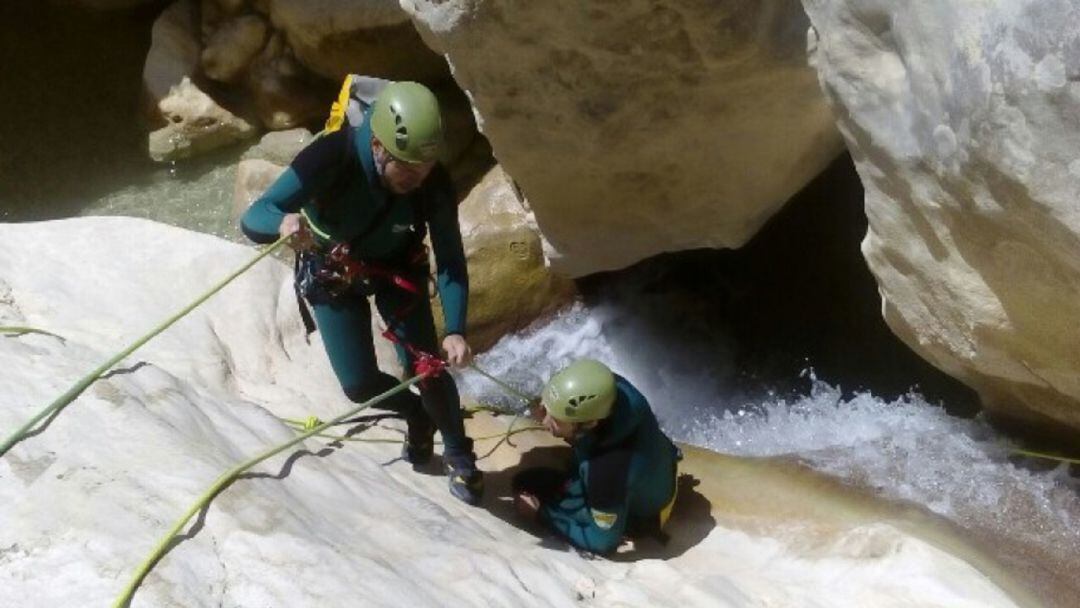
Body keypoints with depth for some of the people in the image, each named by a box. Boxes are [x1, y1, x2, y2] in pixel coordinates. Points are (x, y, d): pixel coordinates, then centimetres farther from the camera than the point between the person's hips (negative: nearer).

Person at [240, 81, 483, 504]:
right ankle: (419, 416, 32)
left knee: (425, 367, -9)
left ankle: (458, 454, 20)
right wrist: (283, 223, -63)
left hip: (397, 269, 1)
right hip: (331, 272, 0)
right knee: (360, 385, -3)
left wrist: (456, 331, -40)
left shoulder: (434, 183, -32)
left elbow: (451, 262, -26)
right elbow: (253, 219, -40)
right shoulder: (332, 156, -39)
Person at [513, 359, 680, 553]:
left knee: (527, 484, -1)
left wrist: (542, 513, -20)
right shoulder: (616, 388, -32)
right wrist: (550, 409, -21)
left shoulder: (607, 471, -46)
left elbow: (604, 542, -27)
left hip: (642, 516, -5)